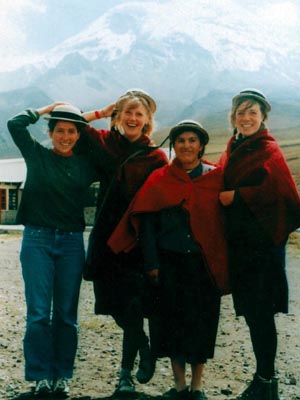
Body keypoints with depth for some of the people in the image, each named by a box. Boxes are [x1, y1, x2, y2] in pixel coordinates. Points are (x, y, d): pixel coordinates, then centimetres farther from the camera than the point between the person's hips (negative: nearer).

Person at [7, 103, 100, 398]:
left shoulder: (85, 164, 8)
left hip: (72, 243, 2)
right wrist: (46, 109, 6)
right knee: (39, 312, -3)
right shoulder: (37, 155, 4)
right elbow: (15, 124, -5)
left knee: (66, 313, 5)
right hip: (37, 240, -1)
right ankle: (41, 376, 7)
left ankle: (62, 376, 15)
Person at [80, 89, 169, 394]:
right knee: (117, 306, 9)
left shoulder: (155, 157, -3)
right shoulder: (105, 142, 7)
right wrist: (103, 112, 7)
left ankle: (126, 372, 16)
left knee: (130, 307, -5)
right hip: (106, 237, 4)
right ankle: (144, 350, 34)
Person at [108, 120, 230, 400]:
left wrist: (222, 262, -4)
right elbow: (147, 223, 2)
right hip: (170, 264, 1)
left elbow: (224, 221, 2)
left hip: (205, 264, 0)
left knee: (201, 323, 5)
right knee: (173, 322, 6)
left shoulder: (215, 177, 3)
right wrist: (152, 263, -5)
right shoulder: (159, 179, 4)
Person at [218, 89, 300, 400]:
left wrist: (237, 196, -18)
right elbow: (223, 186, 22)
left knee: (260, 312, -3)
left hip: (262, 241, -7)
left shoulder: (269, 150, -7)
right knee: (250, 311, 11)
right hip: (237, 240, 7)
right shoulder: (232, 150, 14)